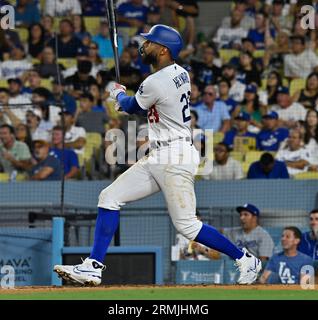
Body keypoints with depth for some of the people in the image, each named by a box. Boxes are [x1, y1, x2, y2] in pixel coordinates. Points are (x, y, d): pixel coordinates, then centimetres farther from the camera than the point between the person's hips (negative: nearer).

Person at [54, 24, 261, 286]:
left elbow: (131, 107, 1)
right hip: (158, 157, 10)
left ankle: (246, 260, 7)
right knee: (110, 198, 3)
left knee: (187, 225, -8)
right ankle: (93, 268, -1)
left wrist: (119, 94, 22)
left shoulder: (156, 83, -19)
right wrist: (127, 100, 22)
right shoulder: (181, 73, 9)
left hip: (176, 158, -10)